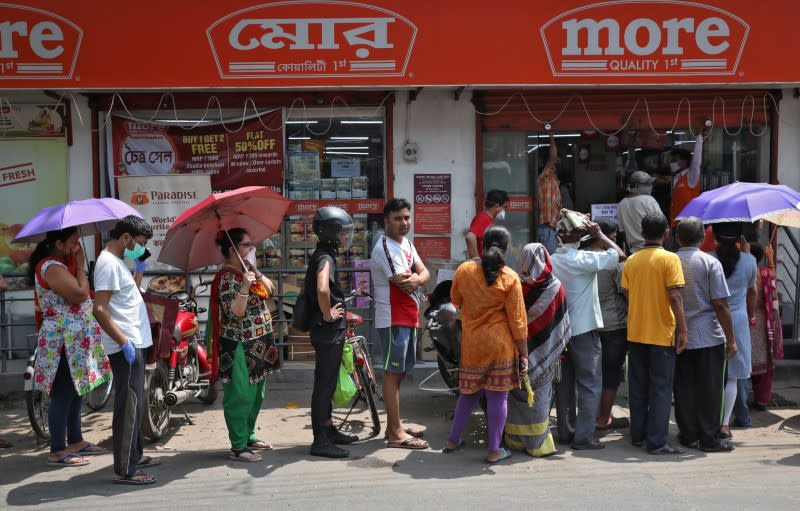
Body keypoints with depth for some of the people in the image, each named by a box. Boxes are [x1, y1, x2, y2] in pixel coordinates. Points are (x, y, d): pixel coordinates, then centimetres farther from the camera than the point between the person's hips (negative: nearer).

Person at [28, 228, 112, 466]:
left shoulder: (61, 263, 15)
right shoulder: (51, 267, -17)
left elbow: (81, 293, 15)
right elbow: (80, 294, -23)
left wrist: (77, 264, 6)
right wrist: (80, 265, -13)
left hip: (75, 339, 11)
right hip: (63, 341, -11)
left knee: (76, 391, 17)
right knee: (63, 395, -5)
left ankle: (75, 441, 27)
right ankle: (57, 452, 2)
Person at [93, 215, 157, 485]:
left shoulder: (116, 261, 15)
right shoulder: (109, 263, -16)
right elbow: (100, 309, -24)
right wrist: (124, 342, -23)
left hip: (133, 343, 11)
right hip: (126, 346, -11)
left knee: (134, 402, 19)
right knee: (129, 405, -7)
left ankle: (134, 455, 31)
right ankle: (124, 470, -2)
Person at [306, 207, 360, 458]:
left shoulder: (321, 256, 13)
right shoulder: (325, 258, -18)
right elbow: (322, 289, -39)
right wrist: (328, 314, -24)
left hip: (329, 331, 10)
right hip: (328, 331, -10)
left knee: (327, 383, 18)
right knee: (324, 384, -4)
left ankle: (329, 430, 30)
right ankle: (321, 441, 3)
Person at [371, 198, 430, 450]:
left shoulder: (406, 243, 13)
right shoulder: (384, 248, -17)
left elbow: (424, 274, 5)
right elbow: (404, 283, -22)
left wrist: (415, 279, -16)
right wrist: (415, 276, -2)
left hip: (408, 317, 9)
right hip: (393, 319, -9)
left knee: (399, 372, 15)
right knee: (393, 373, -4)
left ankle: (394, 425, 26)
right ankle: (395, 434, 1)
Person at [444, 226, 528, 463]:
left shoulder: (463, 270, -3)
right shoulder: (510, 278, -11)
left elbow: (455, 300, 14)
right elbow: (517, 321, -8)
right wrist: (524, 353, -2)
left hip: (471, 343, 3)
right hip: (500, 345, -3)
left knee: (469, 392, 19)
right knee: (498, 397, 6)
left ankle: (453, 440, 28)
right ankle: (494, 450, 12)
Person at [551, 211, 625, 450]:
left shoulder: (552, 260, 2)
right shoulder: (584, 259, -17)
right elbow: (620, 255, -14)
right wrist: (599, 235, -3)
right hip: (584, 331, -6)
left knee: (564, 384, 13)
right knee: (590, 385, 2)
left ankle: (566, 432, 19)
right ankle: (583, 436, 1)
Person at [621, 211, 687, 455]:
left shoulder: (631, 261, 4)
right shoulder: (670, 259, -10)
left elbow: (628, 295, 8)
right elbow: (675, 297, -15)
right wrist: (682, 329, -10)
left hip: (635, 333, 5)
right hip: (661, 333, -4)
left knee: (638, 386, 13)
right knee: (661, 388, 1)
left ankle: (637, 435, 21)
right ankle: (657, 441, 2)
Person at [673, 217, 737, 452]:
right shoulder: (710, 263, -8)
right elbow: (721, 305, -10)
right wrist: (731, 339, -3)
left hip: (678, 336, 3)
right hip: (708, 336, -3)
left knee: (684, 389, 9)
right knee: (709, 389, 5)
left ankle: (688, 435, 17)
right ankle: (709, 439, 9)